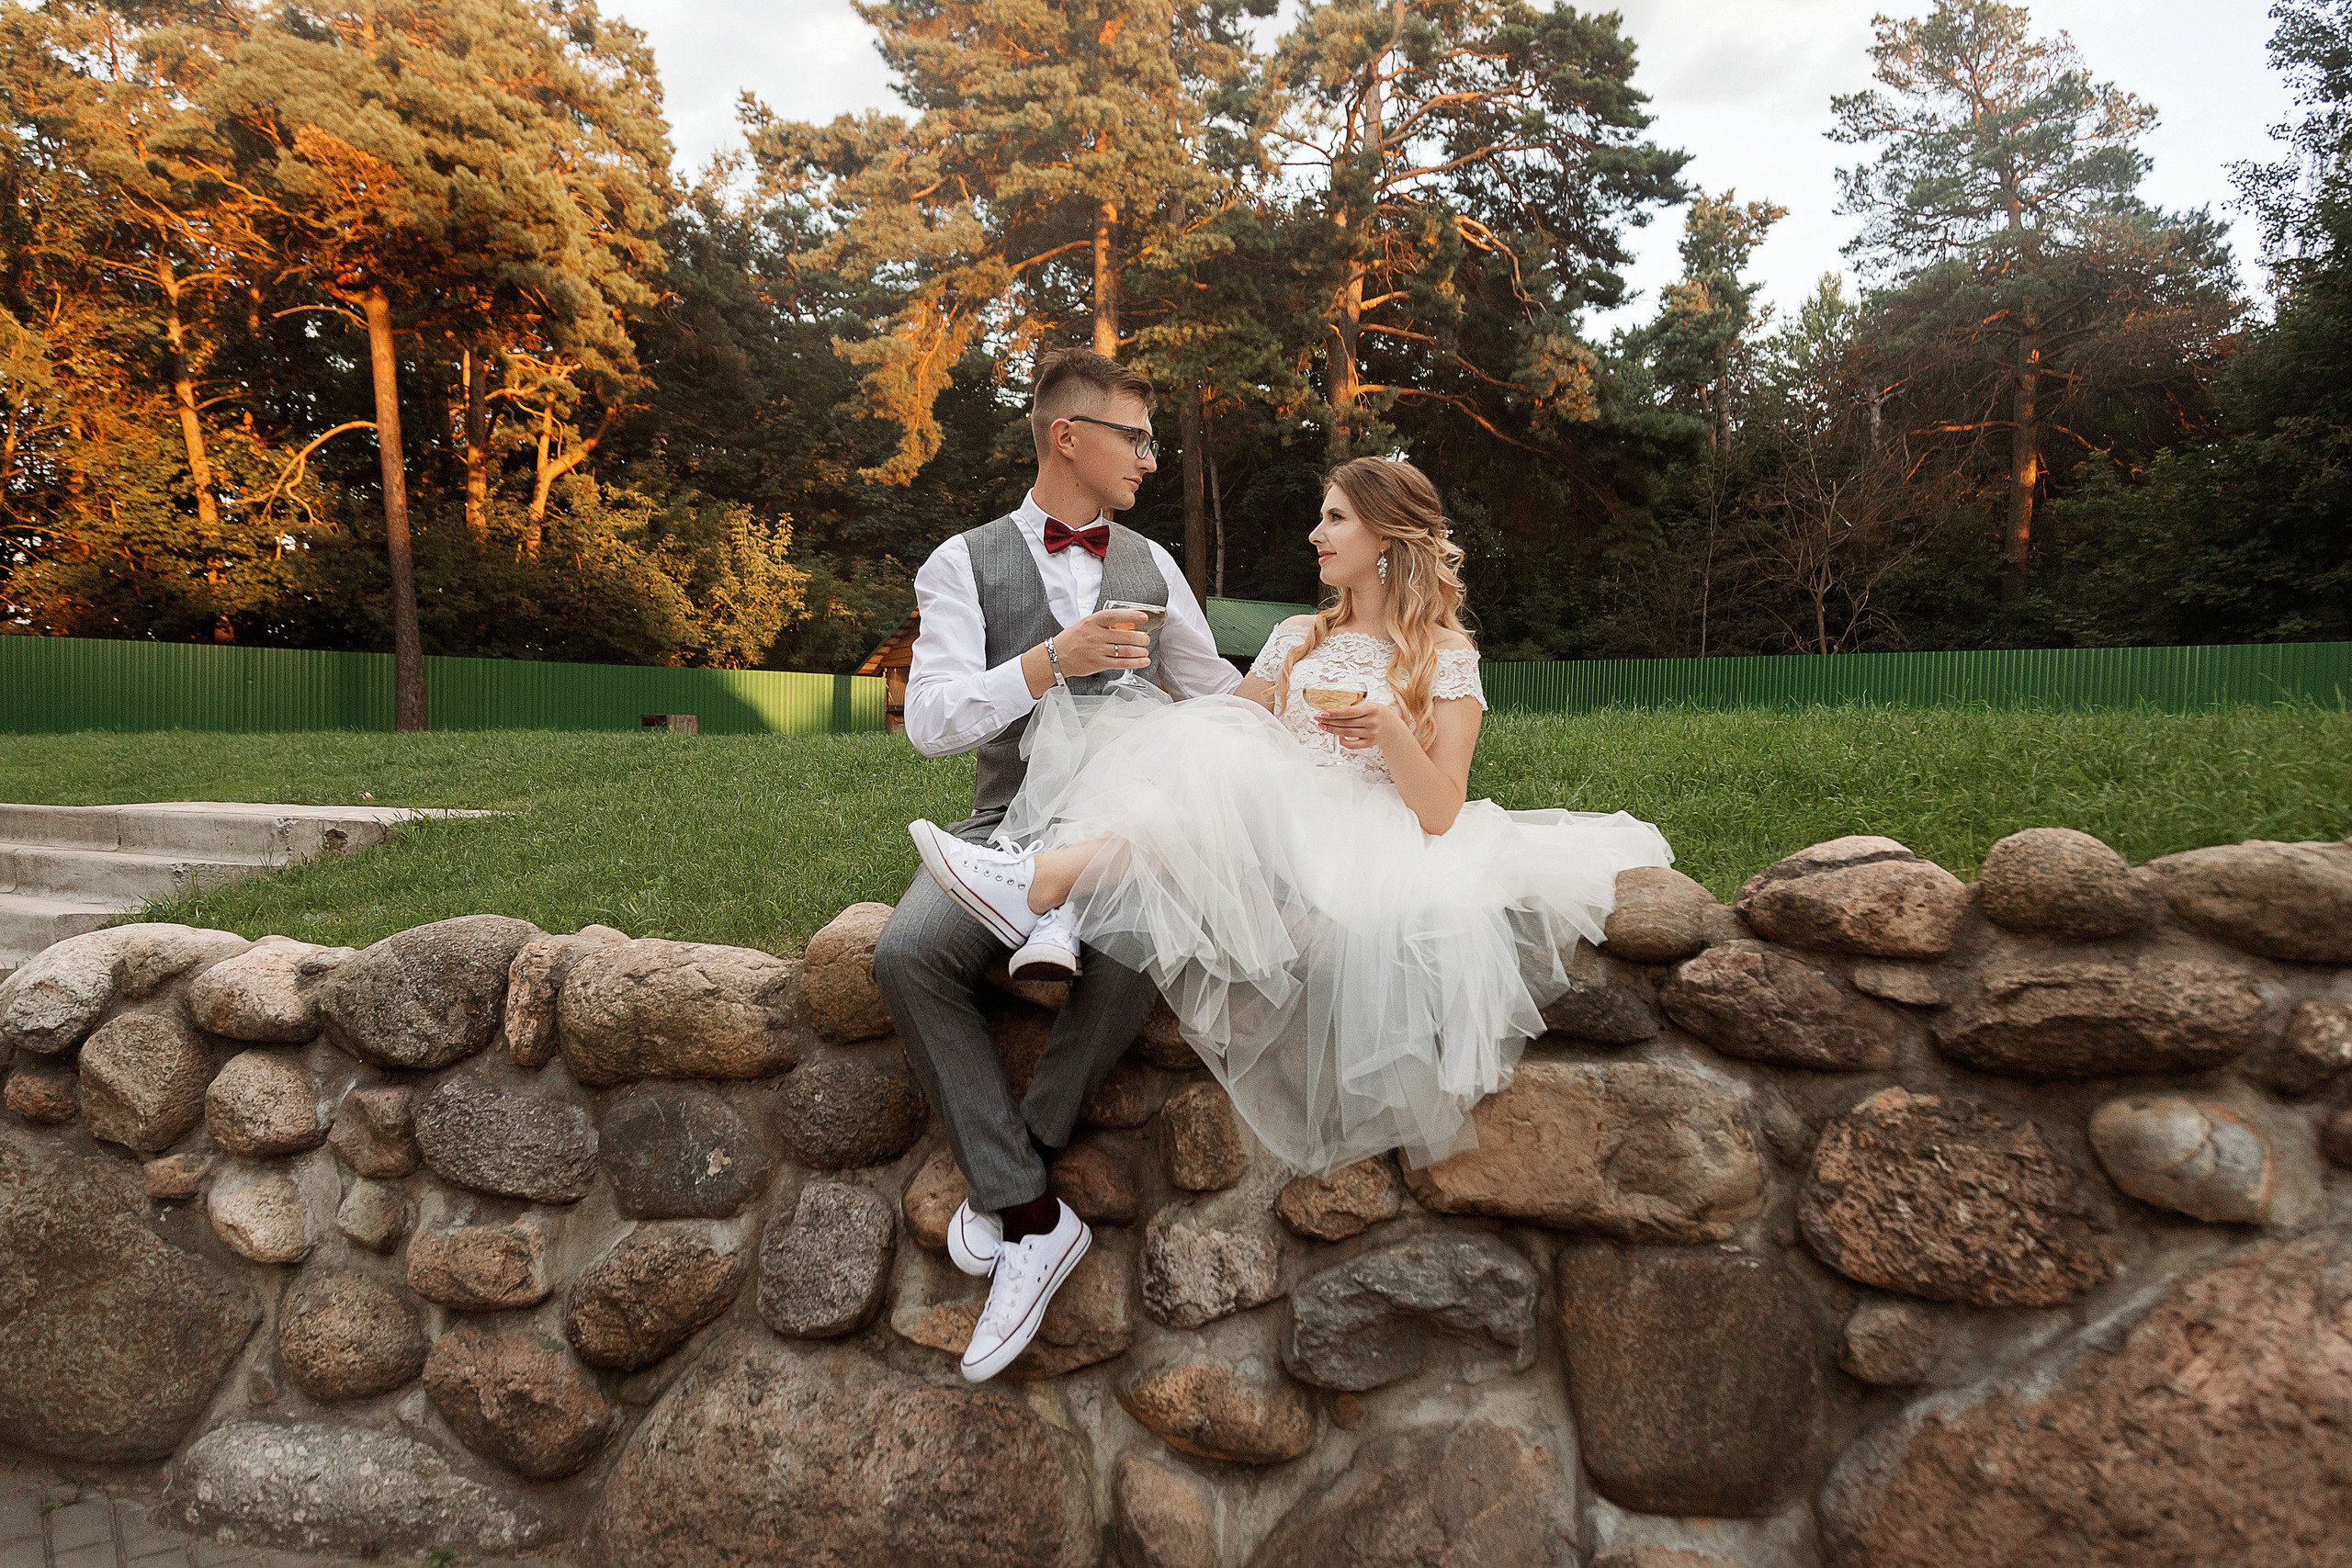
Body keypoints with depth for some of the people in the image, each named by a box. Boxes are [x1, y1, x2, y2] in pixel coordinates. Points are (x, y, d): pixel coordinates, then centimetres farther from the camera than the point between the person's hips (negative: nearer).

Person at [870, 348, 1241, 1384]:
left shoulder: (1151, 565, 17)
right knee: (906, 954, -31)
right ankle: (1033, 1219, -22)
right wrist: (1051, 659, -19)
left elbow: (1219, 692, 25)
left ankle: (1006, 1173, -13)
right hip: (1010, 825, -1)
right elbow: (929, 722, -7)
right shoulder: (965, 563, 6)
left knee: (1131, 958, -34)